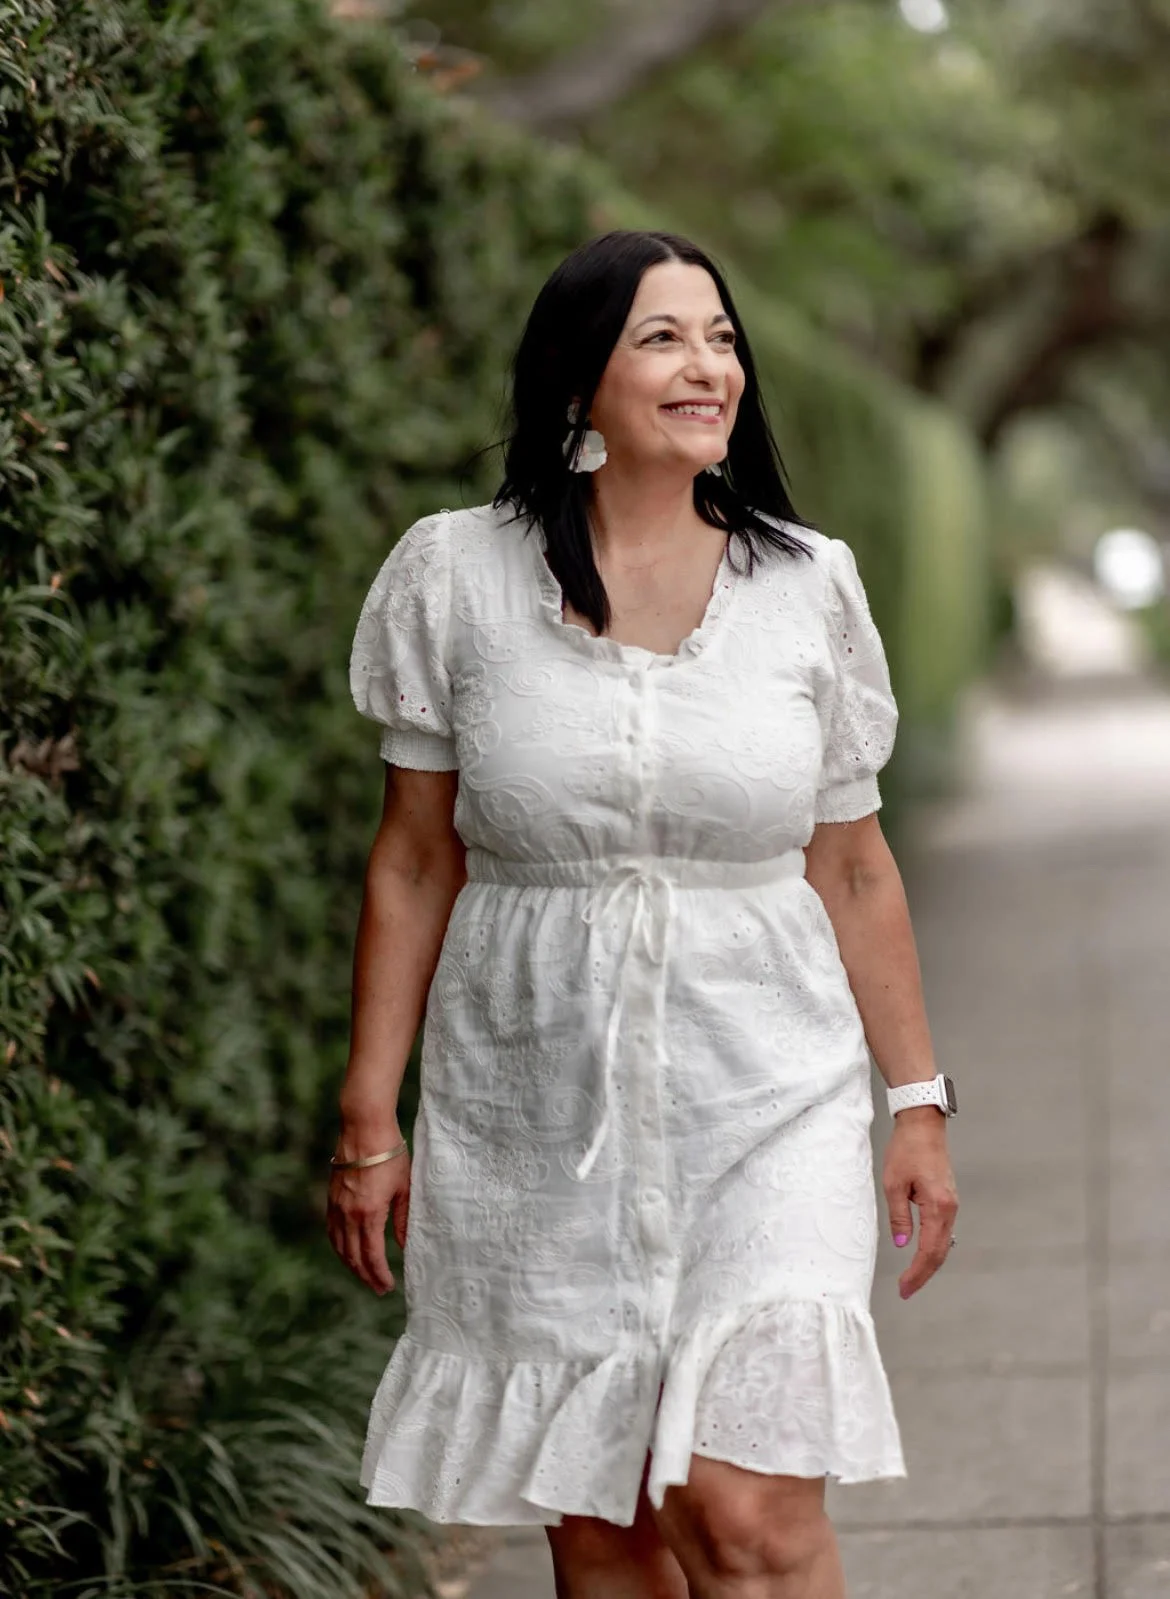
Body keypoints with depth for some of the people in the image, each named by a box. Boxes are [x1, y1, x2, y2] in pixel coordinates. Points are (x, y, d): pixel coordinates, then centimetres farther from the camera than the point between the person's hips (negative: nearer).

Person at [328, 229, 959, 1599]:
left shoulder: (806, 586, 2)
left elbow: (854, 869, 9)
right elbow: (415, 863, 4)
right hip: (534, 1112, 0)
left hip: (765, 1108, 0)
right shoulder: (456, 577, -1)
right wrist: (369, 1122, 3)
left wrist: (918, 1100, 9)